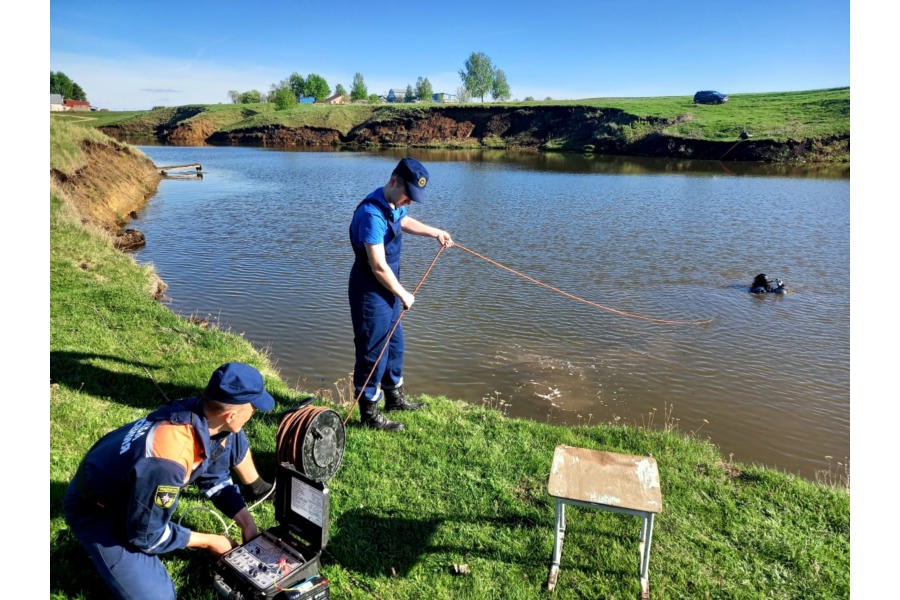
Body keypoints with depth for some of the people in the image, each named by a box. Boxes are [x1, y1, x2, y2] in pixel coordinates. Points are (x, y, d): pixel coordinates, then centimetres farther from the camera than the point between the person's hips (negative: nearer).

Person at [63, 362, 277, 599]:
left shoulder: (203, 415, -19)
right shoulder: (165, 464, -41)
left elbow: (215, 477, -1)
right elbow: (147, 535, -24)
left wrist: (246, 521, -7)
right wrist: (209, 541, -13)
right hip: (94, 509, -6)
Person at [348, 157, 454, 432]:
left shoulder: (394, 204, 2)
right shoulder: (372, 214, -27)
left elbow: (404, 221, 28)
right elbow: (378, 267, -27)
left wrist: (435, 232, 23)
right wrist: (403, 295, -15)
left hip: (387, 288, 10)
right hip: (370, 291, -10)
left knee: (394, 344, 20)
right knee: (373, 351, 0)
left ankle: (394, 397, 38)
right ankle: (369, 413, 15)